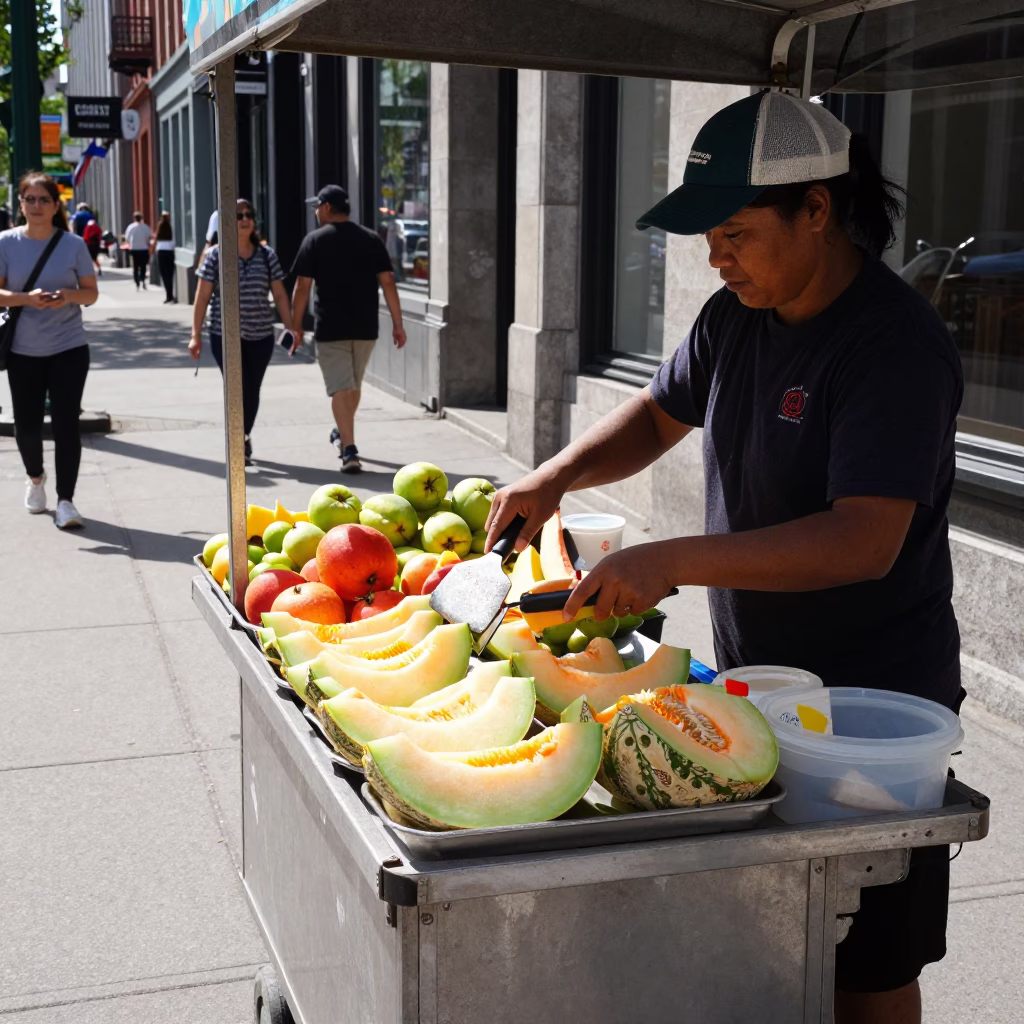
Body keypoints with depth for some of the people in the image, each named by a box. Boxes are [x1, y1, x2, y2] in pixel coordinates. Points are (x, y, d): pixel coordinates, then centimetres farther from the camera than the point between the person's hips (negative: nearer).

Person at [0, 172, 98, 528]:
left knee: (65, 422, -6)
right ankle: (35, 478, 38)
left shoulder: (73, 244, -3)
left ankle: (65, 500, -1)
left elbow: (91, 293, 2)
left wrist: (69, 296, -19)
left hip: (68, 348, -1)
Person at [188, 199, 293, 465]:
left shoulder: (267, 255, 5)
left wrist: (290, 328, 3)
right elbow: (203, 296, -1)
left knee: (252, 391, 7)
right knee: (237, 390, -5)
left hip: (261, 336, 2)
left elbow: (279, 295, 9)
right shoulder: (215, 255, -2)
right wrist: (196, 334, -5)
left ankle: (243, 437, 27)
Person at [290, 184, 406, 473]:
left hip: (330, 329, -4)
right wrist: (397, 323, 4)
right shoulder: (371, 239, 5)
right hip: (365, 327, 4)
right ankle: (342, 434, 42)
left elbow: (302, 287, -7)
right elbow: (387, 282, 1)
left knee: (341, 388, -5)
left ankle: (350, 451, -15)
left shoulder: (315, 240, -4)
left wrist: (296, 325, 1)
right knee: (354, 385, 21)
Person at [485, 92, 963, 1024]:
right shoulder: (736, 319, 3)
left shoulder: (896, 344, -22)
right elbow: (659, 415, 17)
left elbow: (865, 543, -30)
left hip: (871, 702, -7)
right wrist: (557, 476, -1)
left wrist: (675, 561, -32)